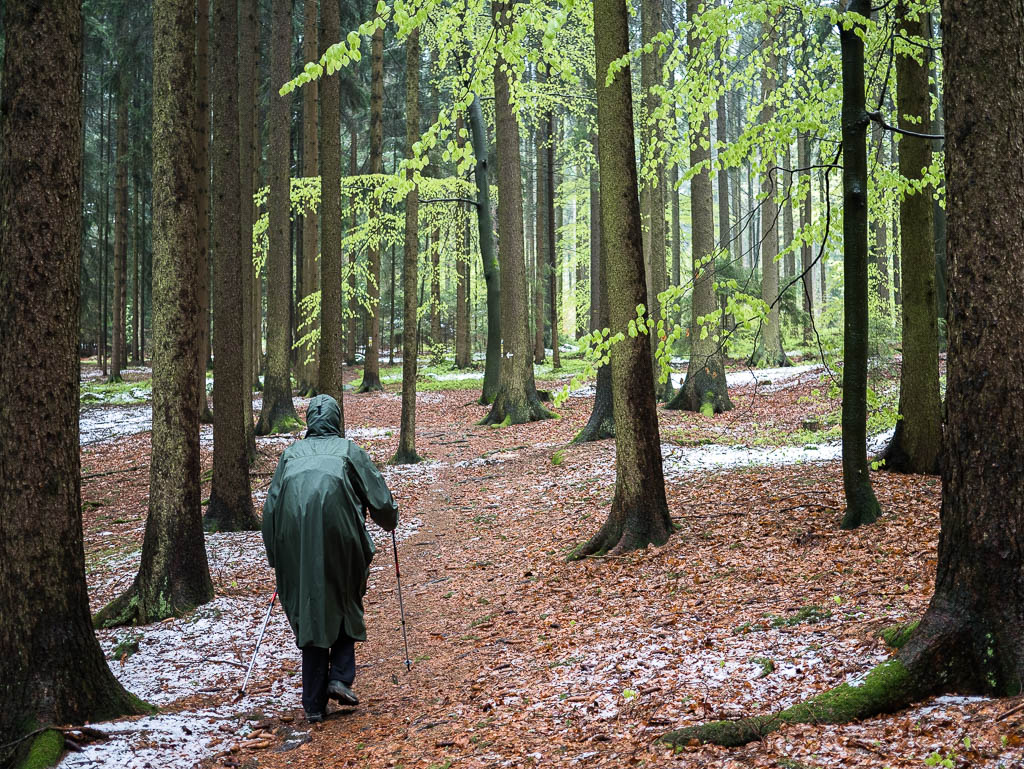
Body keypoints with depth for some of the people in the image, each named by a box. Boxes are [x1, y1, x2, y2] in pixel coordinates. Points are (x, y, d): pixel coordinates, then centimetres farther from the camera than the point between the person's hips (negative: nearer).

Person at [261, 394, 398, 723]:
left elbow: (270, 507, 16)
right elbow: (381, 501, 13)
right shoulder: (349, 450, 16)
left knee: (308, 612, 9)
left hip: (295, 538, 2)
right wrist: (390, 521, 35)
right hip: (338, 532, -2)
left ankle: (314, 704, 10)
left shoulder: (292, 452, 22)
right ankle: (340, 677, 4)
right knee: (345, 603, 19)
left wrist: (276, 557, 23)